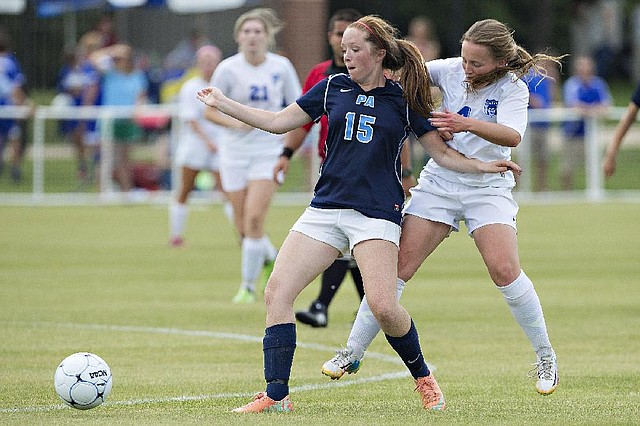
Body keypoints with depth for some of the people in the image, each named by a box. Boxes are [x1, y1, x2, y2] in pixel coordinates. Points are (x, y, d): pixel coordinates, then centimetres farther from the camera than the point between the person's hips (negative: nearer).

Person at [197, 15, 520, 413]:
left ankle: (424, 377, 6)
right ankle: (276, 395, -6)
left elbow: (442, 152, 7)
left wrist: (484, 166, -8)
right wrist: (223, 103, 12)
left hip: (376, 213, -4)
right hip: (324, 210, 4)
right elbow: (278, 122, 15)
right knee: (277, 291, -11)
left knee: (383, 306, -21)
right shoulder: (332, 88, 10)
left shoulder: (404, 100, 2)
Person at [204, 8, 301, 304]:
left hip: (268, 151, -1)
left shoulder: (281, 67, -3)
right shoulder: (228, 69, -5)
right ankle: (270, 259, 35)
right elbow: (209, 111, -1)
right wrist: (234, 122, -18)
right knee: (243, 225, 4)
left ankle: (249, 285, -6)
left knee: (254, 217, -16)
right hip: (234, 151, 1)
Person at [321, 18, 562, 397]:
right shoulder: (450, 70, -4)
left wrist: (467, 124, -45)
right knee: (398, 265, -6)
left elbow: (512, 136, -29)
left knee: (505, 270, -18)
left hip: (488, 187, -3)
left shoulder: (513, 89, -13)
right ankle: (353, 353, 2)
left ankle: (546, 357, -1)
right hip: (439, 179, 3)